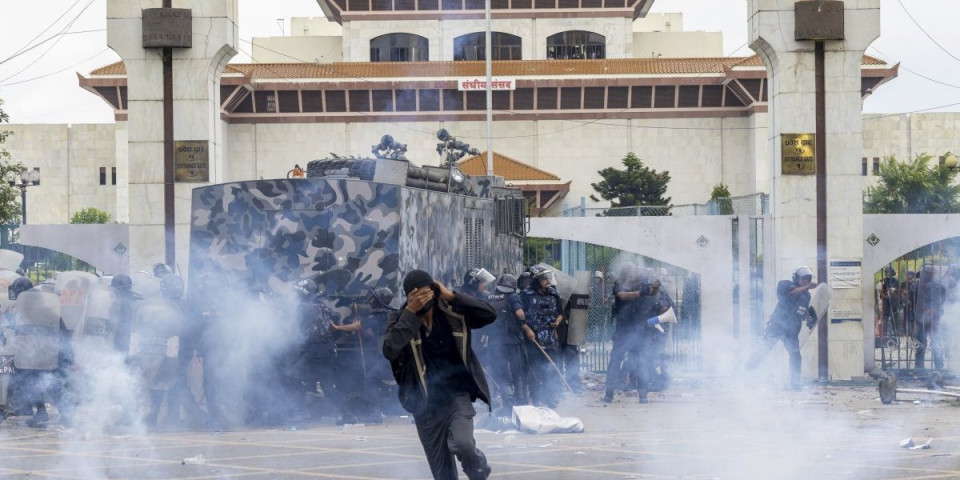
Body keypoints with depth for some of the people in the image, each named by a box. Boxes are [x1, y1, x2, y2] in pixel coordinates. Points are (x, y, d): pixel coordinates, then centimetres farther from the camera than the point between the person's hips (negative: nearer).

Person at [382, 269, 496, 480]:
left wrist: (452, 296, -19)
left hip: (457, 394, -1)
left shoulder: (452, 313, -5)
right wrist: (410, 312, -27)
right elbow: (390, 350, -26)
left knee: (462, 442, -26)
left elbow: (490, 314, -13)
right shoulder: (401, 322, -7)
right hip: (426, 403, 1)